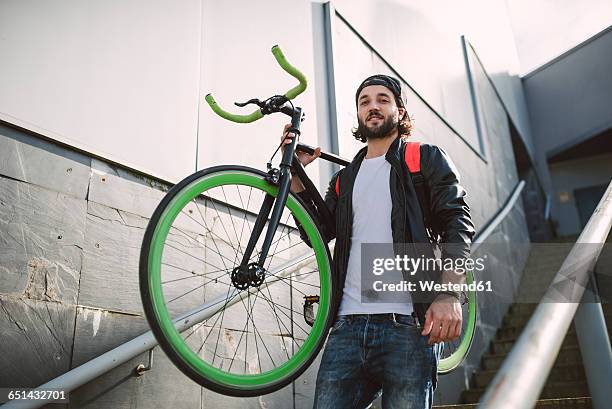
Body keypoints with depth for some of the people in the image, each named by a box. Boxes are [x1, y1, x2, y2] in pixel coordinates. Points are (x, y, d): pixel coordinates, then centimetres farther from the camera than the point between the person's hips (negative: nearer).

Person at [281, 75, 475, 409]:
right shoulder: (344, 178, 26)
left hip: (408, 325, -3)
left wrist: (448, 295, -15)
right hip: (347, 327, 4)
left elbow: (458, 224, 0)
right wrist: (295, 173, 7)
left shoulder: (427, 159, 12)